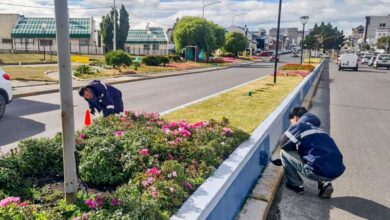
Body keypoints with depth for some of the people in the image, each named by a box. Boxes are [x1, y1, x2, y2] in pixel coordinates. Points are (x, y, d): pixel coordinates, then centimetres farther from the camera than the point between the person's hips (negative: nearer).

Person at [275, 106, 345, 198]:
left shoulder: (298, 126, 2)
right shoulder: (316, 128, 26)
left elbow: (282, 143, 7)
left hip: (319, 171, -8)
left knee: (284, 153, 7)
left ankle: (295, 185, 17)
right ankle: (324, 184, 19)